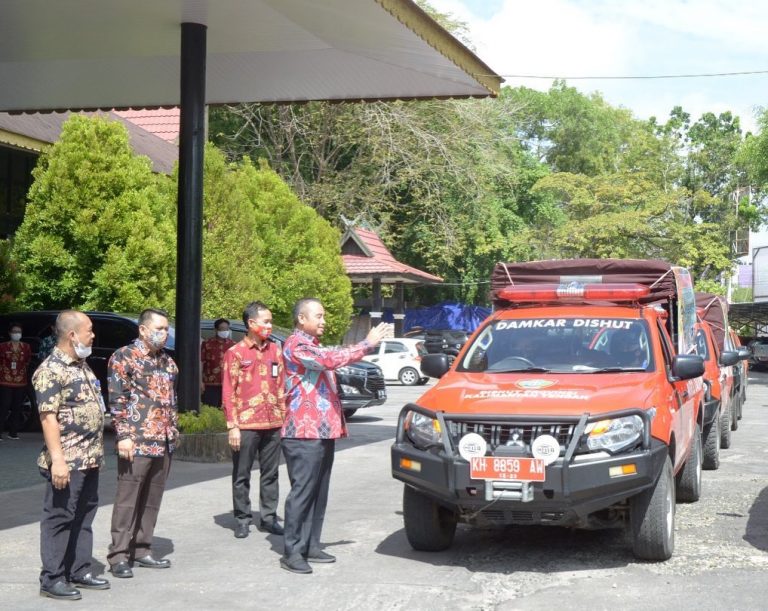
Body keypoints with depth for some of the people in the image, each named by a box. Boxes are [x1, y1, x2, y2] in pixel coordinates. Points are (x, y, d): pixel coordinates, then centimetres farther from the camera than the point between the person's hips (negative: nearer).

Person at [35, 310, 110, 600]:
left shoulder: (82, 365, 14)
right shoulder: (50, 370, -14)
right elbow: (48, 417, -19)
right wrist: (57, 459, -24)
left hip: (89, 459, 9)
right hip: (67, 461, -9)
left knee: (83, 517, 14)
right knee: (59, 518, -2)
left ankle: (79, 571, 23)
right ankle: (52, 579, 4)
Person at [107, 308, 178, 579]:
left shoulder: (167, 361, 16)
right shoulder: (124, 357, -5)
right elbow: (117, 400, -10)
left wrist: (174, 430, 16)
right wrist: (123, 436, -16)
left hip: (164, 443, 7)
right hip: (136, 442, -7)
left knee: (152, 500, 10)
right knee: (127, 499, -4)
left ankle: (141, 549, 19)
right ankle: (118, 555, 1)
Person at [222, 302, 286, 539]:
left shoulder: (275, 350, 9)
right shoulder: (235, 353, -3)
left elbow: (281, 386, 13)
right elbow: (229, 392, -4)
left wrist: (284, 417, 8)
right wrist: (232, 425, -9)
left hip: (273, 423, 4)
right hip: (246, 424, -4)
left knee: (270, 474, 9)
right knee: (242, 475, 4)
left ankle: (268, 517, 17)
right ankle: (242, 520, 13)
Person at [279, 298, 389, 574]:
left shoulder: (313, 346, 24)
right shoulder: (296, 345, -11)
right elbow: (330, 360, -22)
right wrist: (367, 344, -19)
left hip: (323, 431, 10)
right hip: (304, 433, -10)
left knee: (319, 492, 11)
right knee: (302, 491, -9)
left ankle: (311, 546, 17)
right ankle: (292, 552, -6)